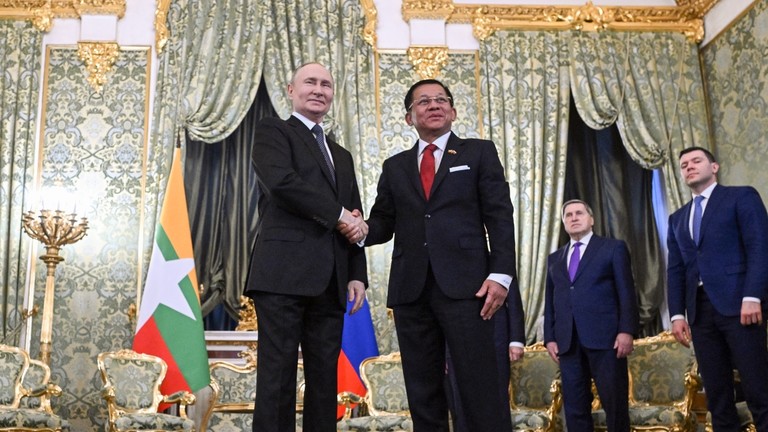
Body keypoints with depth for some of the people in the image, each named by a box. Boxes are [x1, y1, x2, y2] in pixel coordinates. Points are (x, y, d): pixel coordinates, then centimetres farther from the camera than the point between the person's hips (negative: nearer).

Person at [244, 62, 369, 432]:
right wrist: (337, 214, -8)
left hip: (330, 281, 6)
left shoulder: (341, 156, 26)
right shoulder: (272, 131, 8)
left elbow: (354, 222, 22)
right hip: (284, 274, -6)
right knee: (278, 376, -7)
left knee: (325, 381, 5)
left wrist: (357, 274, 9)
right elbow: (280, 180, -13)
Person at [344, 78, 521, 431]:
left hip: (464, 284, -3)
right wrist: (362, 230, -10)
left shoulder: (479, 153, 10)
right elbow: (383, 223, 13)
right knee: (423, 393, 7)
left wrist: (500, 273, -10)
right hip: (411, 289, 4)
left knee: (480, 388, -7)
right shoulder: (395, 167, 19)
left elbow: (500, 216, 2)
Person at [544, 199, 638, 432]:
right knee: (574, 407, 2)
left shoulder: (613, 248, 9)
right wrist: (549, 337, 6)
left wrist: (626, 330, -11)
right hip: (567, 342, 4)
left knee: (615, 403, -3)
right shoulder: (554, 258, 21)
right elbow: (550, 302, 17)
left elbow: (626, 292, 1)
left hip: (605, 337, -4)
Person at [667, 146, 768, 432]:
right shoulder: (678, 218, 22)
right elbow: (675, 270, 16)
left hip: (737, 304, -5)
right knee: (716, 395, 5)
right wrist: (677, 314, 5)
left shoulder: (741, 196, 5)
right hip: (700, 310, 5)